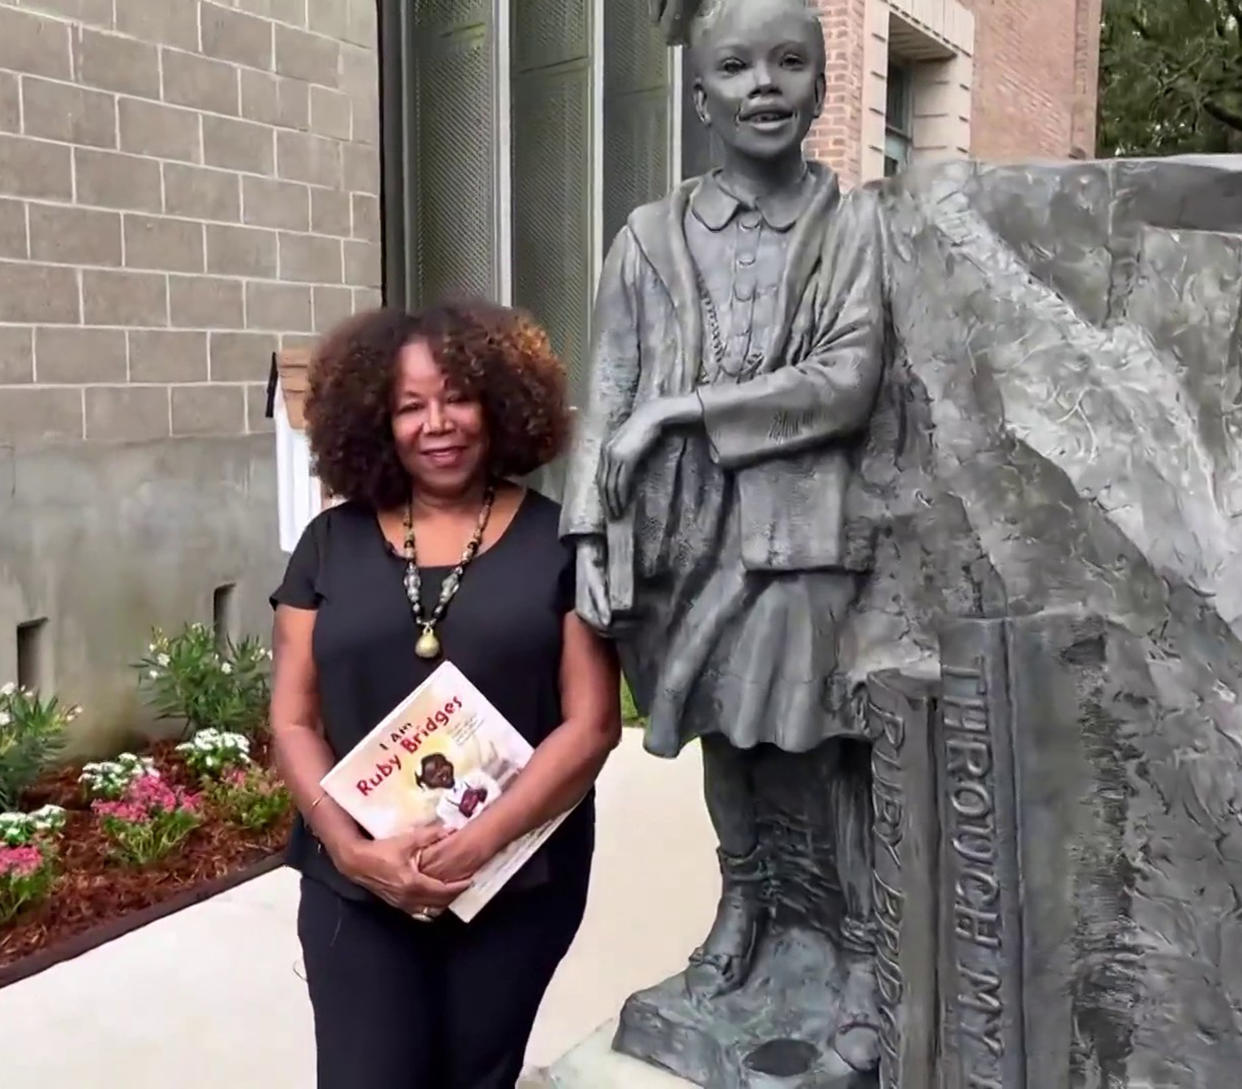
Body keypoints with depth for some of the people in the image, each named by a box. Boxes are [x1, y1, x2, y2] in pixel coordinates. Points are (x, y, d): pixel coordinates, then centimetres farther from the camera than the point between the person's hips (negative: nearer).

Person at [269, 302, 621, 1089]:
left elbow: (592, 723, -8)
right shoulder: (331, 544, 3)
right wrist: (351, 848, -11)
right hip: (356, 889, 1)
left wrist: (481, 842, -16)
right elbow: (293, 722, 2)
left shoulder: (556, 541, -4)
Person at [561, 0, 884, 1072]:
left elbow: (852, 383, -11)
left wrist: (684, 408, -14)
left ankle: (866, 950, 26)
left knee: (840, 740, 6)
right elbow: (608, 401, 1)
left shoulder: (859, 225, -2)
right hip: (693, 534, 2)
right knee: (720, 729, 17)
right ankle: (743, 895, 42)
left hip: (812, 530, -2)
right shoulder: (650, 238, 2)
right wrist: (589, 536, -7)